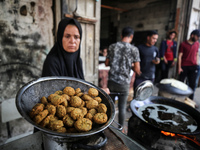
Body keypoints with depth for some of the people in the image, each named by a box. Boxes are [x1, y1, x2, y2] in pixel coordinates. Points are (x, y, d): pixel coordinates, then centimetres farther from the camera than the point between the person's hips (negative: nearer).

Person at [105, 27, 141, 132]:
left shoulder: (112, 46, 1)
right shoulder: (134, 49, -7)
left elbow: (107, 63, 7)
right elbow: (137, 70, -8)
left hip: (111, 81, 3)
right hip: (124, 83, -2)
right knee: (122, 107, 12)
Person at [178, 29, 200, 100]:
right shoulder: (183, 44, -4)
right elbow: (180, 56, -7)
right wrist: (179, 67, -12)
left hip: (193, 67, 4)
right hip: (184, 67, -3)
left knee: (192, 84, 4)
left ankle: (190, 99, 15)